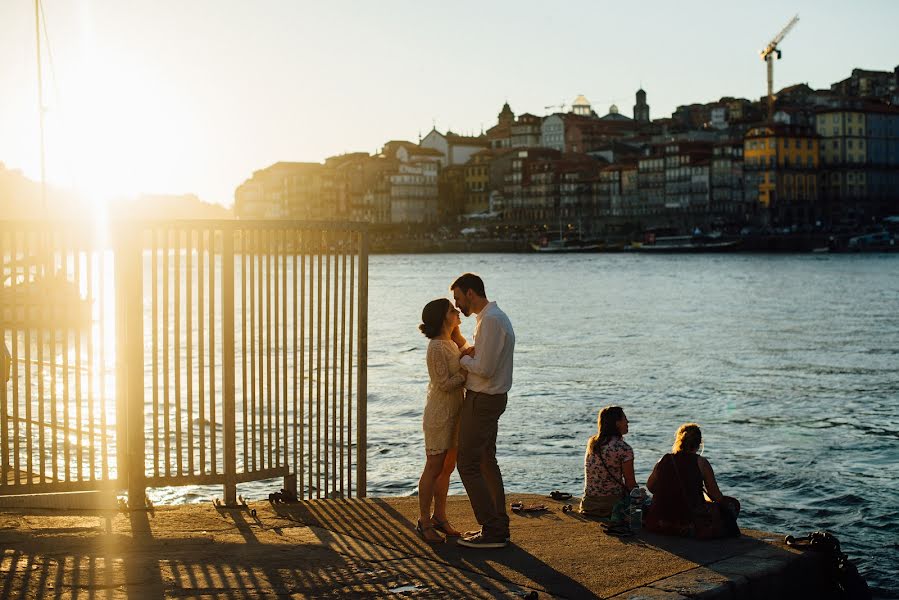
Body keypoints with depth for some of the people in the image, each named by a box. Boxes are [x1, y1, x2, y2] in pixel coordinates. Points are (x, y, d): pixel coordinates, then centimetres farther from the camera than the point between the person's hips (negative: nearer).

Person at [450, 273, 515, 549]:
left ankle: (491, 531, -3)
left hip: (482, 400, -11)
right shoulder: (494, 316, 13)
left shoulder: (491, 320, -20)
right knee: (487, 461, 17)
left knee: (468, 464, -6)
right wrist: (461, 343, 3)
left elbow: (484, 368, -26)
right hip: (492, 399, 11)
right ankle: (499, 525, 23)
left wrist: (463, 359, -9)